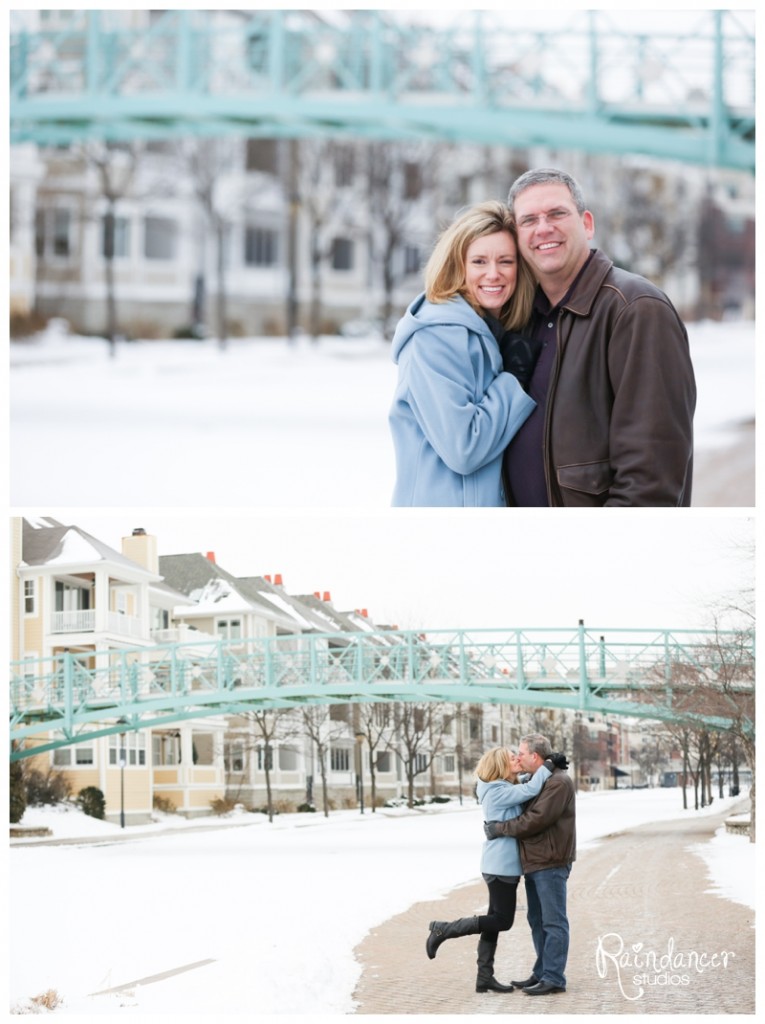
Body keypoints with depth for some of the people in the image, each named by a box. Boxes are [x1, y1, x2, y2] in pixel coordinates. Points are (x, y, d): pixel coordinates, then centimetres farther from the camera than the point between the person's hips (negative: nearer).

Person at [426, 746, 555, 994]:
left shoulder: (507, 789, 13)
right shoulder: (497, 792, -17)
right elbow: (530, 790, -25)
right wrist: (547, 767, -15)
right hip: (500, 866, -10)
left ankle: (485, 977, 12)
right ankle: (443, 929, 0)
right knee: (502, 920, -6)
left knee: (495, 920, 10)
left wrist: (551, 767, 5)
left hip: (504, 865, 10)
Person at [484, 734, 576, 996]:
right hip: (534, 863, 10)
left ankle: (553, 978, -5)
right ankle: (542, 973, 21)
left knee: (553, 921, -6)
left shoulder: (558, 783, -15)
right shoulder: (534, 781, 16)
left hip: (551, 863, -10)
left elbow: (536, 819, -22)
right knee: (537, 919, 14)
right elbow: (523, 814, 28)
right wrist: (495, 826, 10)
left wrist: (500, 828, -15)